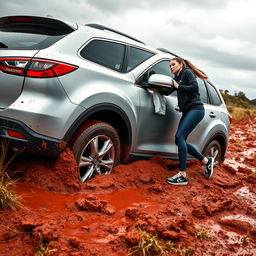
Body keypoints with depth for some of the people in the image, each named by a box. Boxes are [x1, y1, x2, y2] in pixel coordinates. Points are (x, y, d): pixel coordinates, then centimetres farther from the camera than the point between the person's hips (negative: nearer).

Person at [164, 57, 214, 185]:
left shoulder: (187, 72, 0)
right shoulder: (176, 78, 23)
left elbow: (194, 87, -14)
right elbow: (168, 90, 14)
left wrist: (178, 86, -9)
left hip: (195, 109, -9)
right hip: (187, 111, 9)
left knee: (180, 137, -21)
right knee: (179, 140, 3)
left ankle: (182, 175, -24)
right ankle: (206, 161, 16)